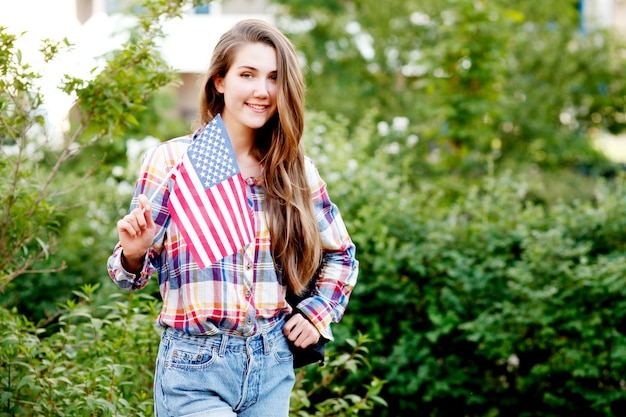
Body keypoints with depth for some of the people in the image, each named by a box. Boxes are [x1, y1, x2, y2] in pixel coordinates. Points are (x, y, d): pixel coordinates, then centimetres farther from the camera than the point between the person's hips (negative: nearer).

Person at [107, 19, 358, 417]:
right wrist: (133, 254, -21)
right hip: (194, 367, -3)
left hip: (273, 367, 4)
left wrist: (316, 314, 7)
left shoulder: (297, 170, 5)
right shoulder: (170, 160, -4)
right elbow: (136, 273, 0)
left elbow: (341, 255, 20)